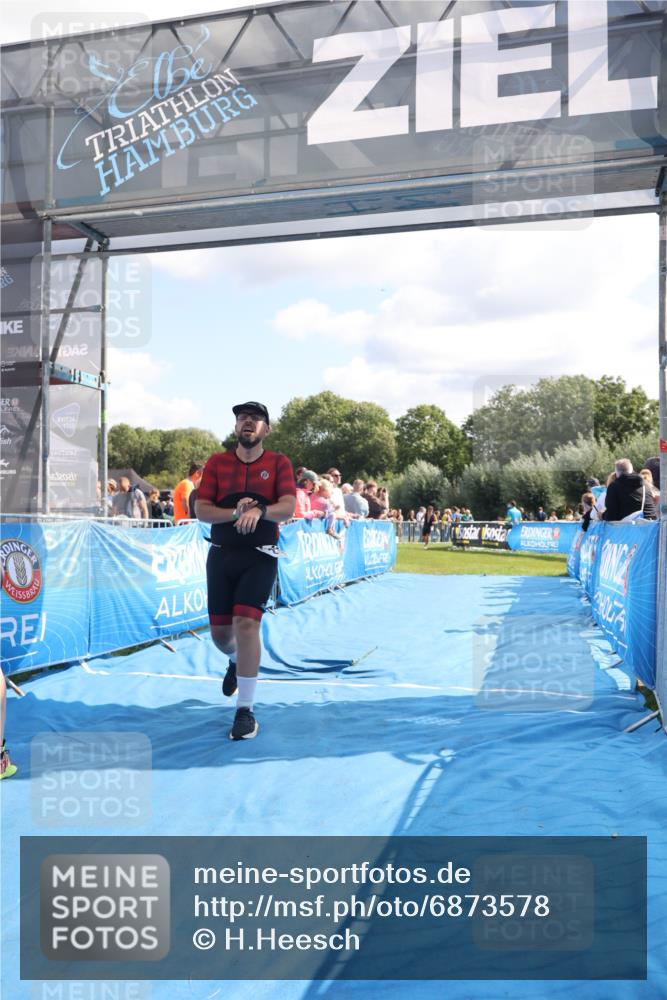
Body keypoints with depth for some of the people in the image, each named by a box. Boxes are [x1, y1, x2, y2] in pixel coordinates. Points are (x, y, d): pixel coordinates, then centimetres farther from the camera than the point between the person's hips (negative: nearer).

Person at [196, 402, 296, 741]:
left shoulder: (279, 463, 0)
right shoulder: (217, 462, 6)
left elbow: (288, 507, -12)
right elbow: (201, 510, -1)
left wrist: (259, 511, -32)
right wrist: (235, 514, -19)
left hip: (260, 557, -3)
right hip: (221, 554, 3)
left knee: (246, 623, -16)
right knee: (220, 630, 9)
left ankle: (245, 711, -4)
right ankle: (236, 662, 47)